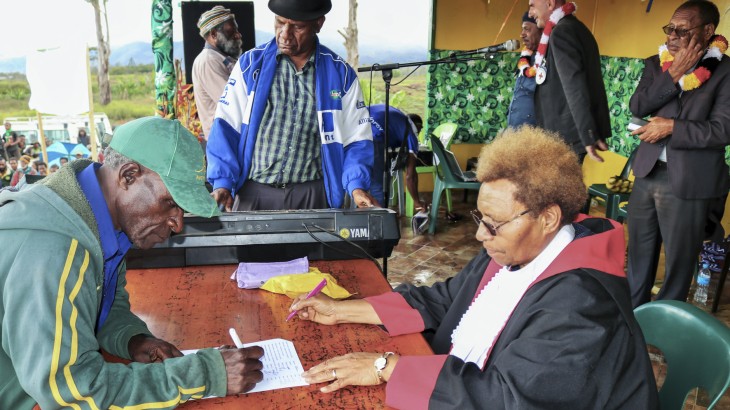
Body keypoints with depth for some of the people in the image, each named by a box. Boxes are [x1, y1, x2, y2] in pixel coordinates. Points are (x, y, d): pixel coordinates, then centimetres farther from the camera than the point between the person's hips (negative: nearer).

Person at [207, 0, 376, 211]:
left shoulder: (340, 73, 3)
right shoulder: (250, 63, 3)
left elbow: (356, 139, 4)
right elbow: (225, 128, 2)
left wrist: (357, 186, -11)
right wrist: (222, 182, -10)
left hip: (312, 196, 0)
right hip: (253, 192, 1)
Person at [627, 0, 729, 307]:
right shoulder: (656, 64, 8)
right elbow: (637, 107, -5)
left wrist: (672, 126, -18)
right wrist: (673, 76, -13)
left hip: (688, 181, -4)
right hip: (648, 173, 5)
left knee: (679, 262, 7)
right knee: (638, 256, 16)